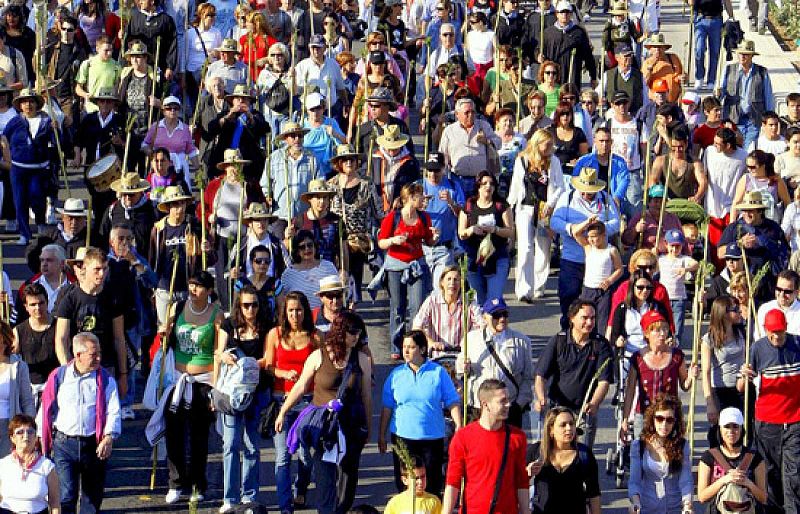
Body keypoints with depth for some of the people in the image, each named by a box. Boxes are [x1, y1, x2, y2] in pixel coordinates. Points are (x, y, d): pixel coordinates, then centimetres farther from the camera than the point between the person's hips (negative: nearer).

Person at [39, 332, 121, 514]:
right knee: (66, 497, -11)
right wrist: (42, 440, 6)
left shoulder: (106, 379, 2)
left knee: (93, 498, 13)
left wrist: (109, 437, -19)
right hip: (63, 443, -1)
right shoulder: (58, 377, 2)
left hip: (94, 444, 1)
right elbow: (45, 410, 8)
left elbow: (113, 411, -4)